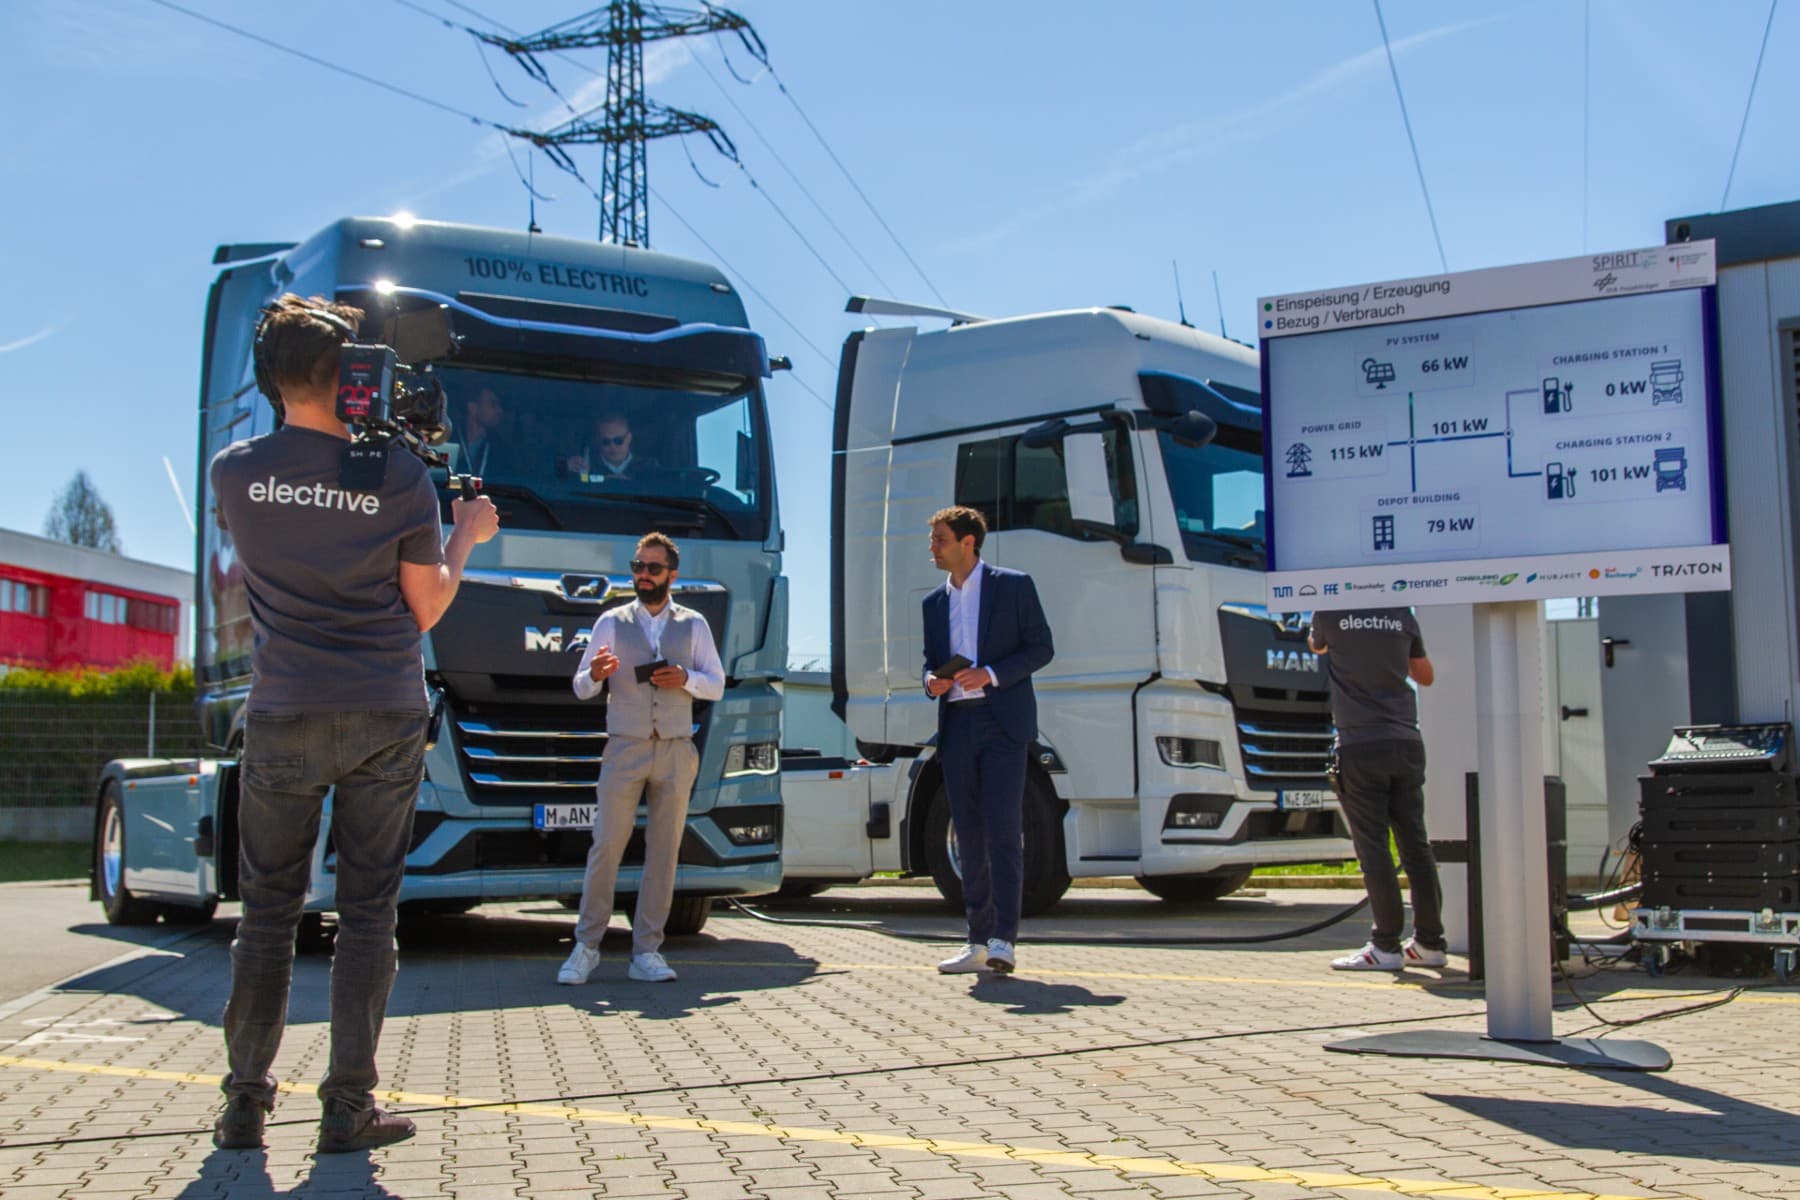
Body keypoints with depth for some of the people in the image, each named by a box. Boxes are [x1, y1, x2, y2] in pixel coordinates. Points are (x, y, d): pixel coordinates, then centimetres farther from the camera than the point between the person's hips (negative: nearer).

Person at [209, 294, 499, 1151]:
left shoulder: (235, 471, -2)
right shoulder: (398, 476, -6)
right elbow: (424, 609, 0)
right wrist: (464, 538, 16)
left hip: (282, 718, 1)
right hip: (385, 721, -1)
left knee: (267, 910, 11)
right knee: (368, 910, 5)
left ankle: (245, 1101, 14)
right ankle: (348, 1106, 8)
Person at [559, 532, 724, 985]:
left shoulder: (694, 625, 12)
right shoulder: (611, 623, 9)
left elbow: (717, 685, 11)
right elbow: (581, 688, 7)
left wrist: (686, 679, -9)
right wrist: (595, 675, -16)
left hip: (675, 751, 1)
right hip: (625, 748, -1)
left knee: (664, 850, 1)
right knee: (606, 845, -6)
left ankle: (646, 952, 5)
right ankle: (586, 947, 1)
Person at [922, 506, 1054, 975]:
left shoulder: (1014, 585, 1)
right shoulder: (934, 602, 16)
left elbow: (1041, 647, -2)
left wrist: (990, 674, -14)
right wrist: (932, 681, -1)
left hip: (1003, 723, -5)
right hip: (956, 725, 5)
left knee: (1003, 831, -11)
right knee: (969, 836, 6)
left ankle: (1003, 941, -11)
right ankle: (979, 941, 12)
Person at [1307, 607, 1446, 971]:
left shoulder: (1330, 613, -3)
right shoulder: (1402, 614, 6)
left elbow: (1316, 645, 22)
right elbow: (1426, 677, 20)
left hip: (1360, 746, -4)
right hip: (1406, 742, 4)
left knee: (1373, 846, -4)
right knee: (1414, 843, 8)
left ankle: (1386, 946, -5)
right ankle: (1429, 941, 12)